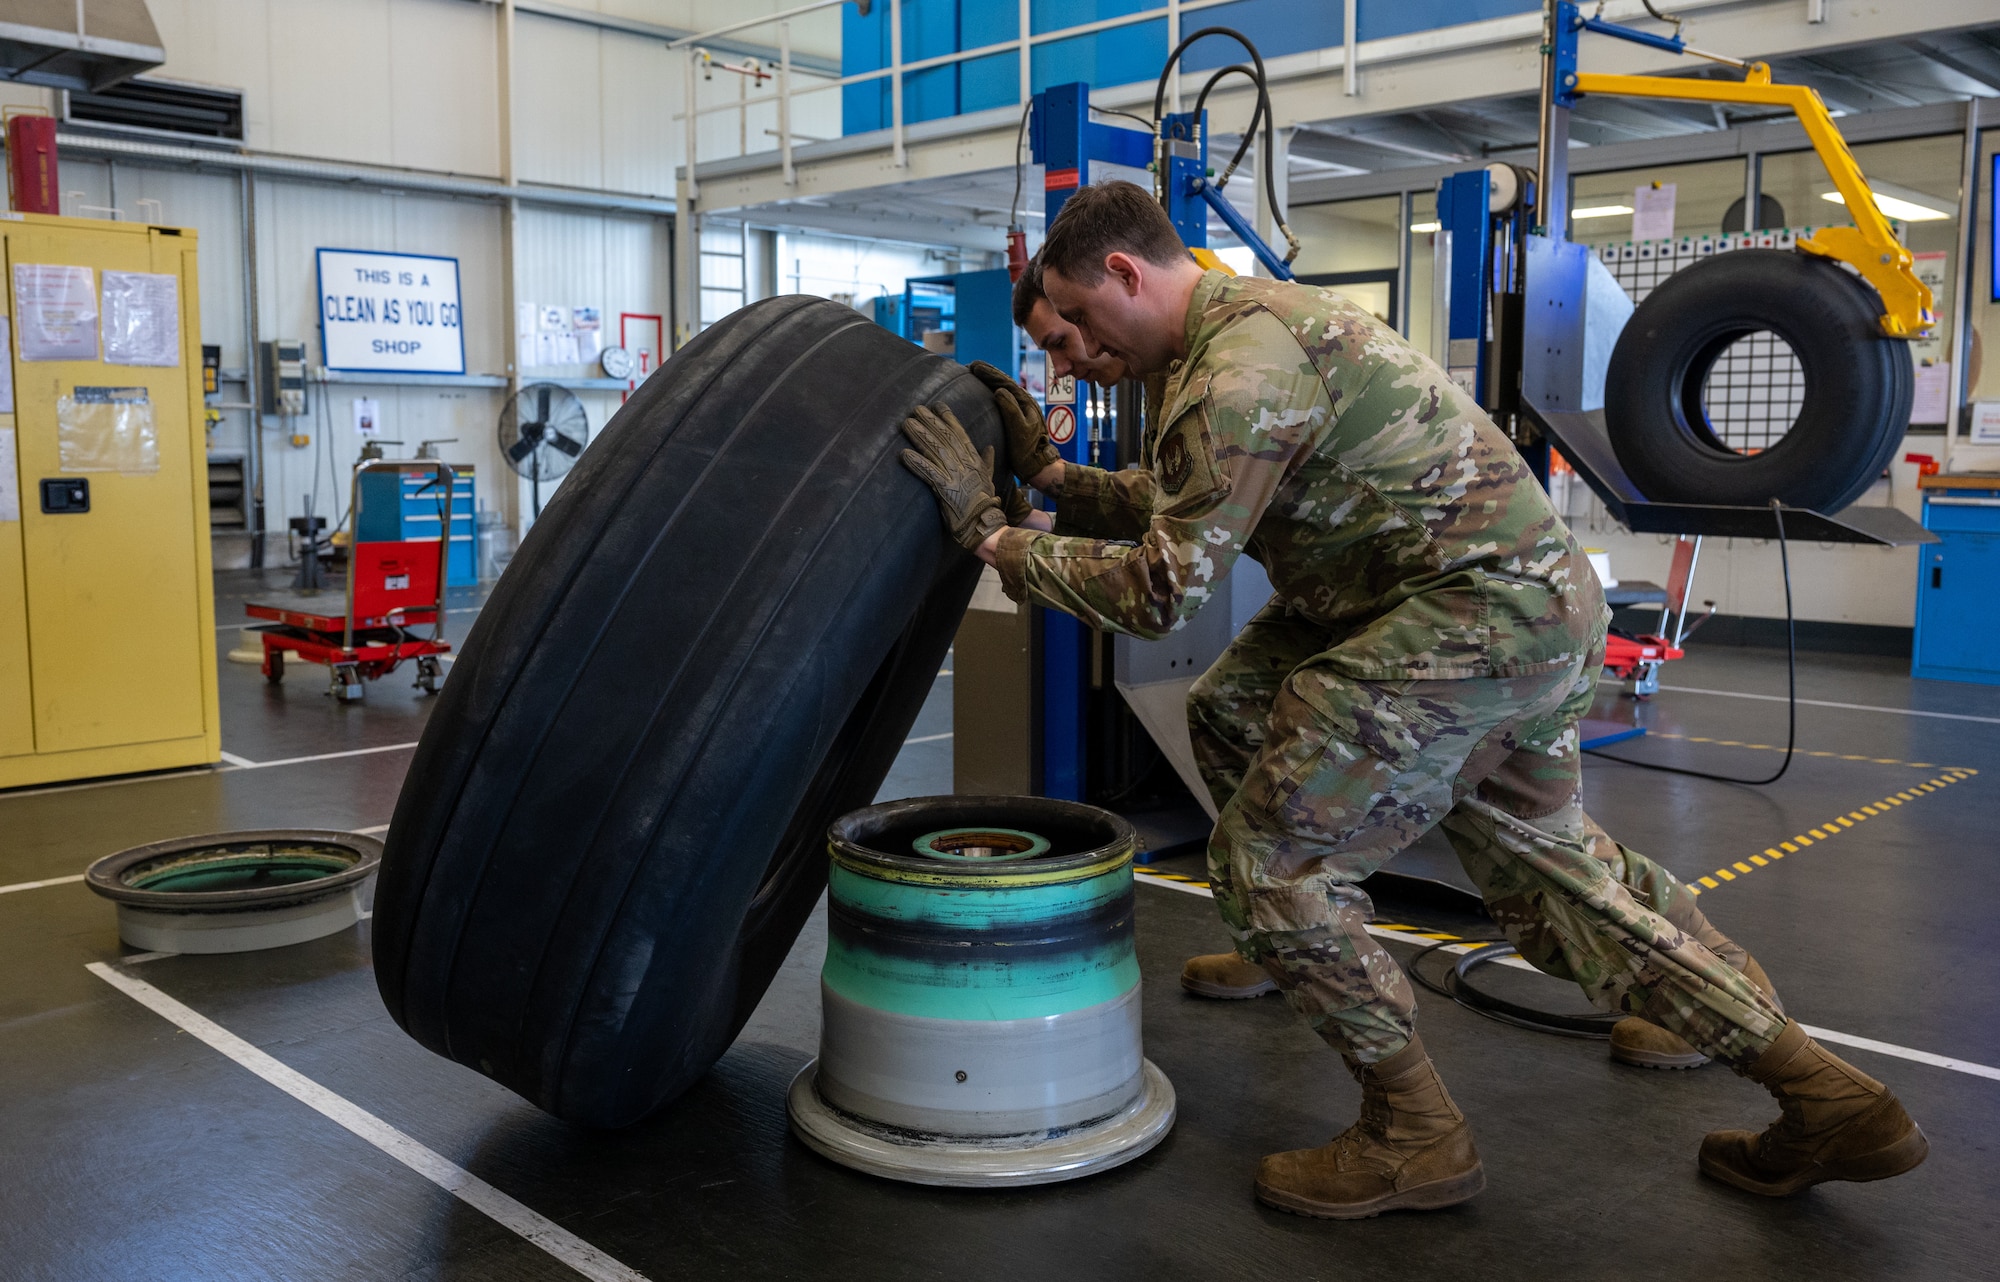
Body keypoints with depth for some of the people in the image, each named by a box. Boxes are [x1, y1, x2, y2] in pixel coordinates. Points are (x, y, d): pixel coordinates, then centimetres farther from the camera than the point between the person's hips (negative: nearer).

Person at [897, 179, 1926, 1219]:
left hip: (1476, 615, -11)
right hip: (1543, 601, 11)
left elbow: (1160, 592, -17)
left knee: (1267, 861, -3)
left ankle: (1414, 1138, 11)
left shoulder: (1239, 365, -16)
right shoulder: (1256, 313, 17)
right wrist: (1055, 474, 25)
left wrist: (991, 532, -9)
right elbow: (1187, 506, 26)